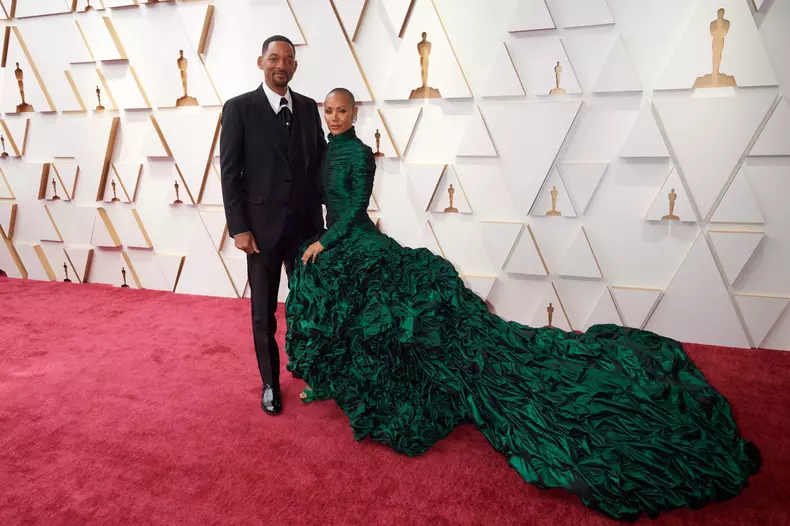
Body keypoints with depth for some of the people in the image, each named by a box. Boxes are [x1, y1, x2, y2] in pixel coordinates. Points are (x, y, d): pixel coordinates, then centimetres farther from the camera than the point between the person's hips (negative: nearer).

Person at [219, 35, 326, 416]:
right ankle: (270, 382, 26)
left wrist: (325, 214, 4)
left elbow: (320, 162, 11)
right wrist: (238, 228, -10)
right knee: (264, 311, 9)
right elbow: (229, 172, -5)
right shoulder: (239, 108, -3)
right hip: (263, 225, -3)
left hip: (306, 224, 3)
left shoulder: (308, 107, 8)